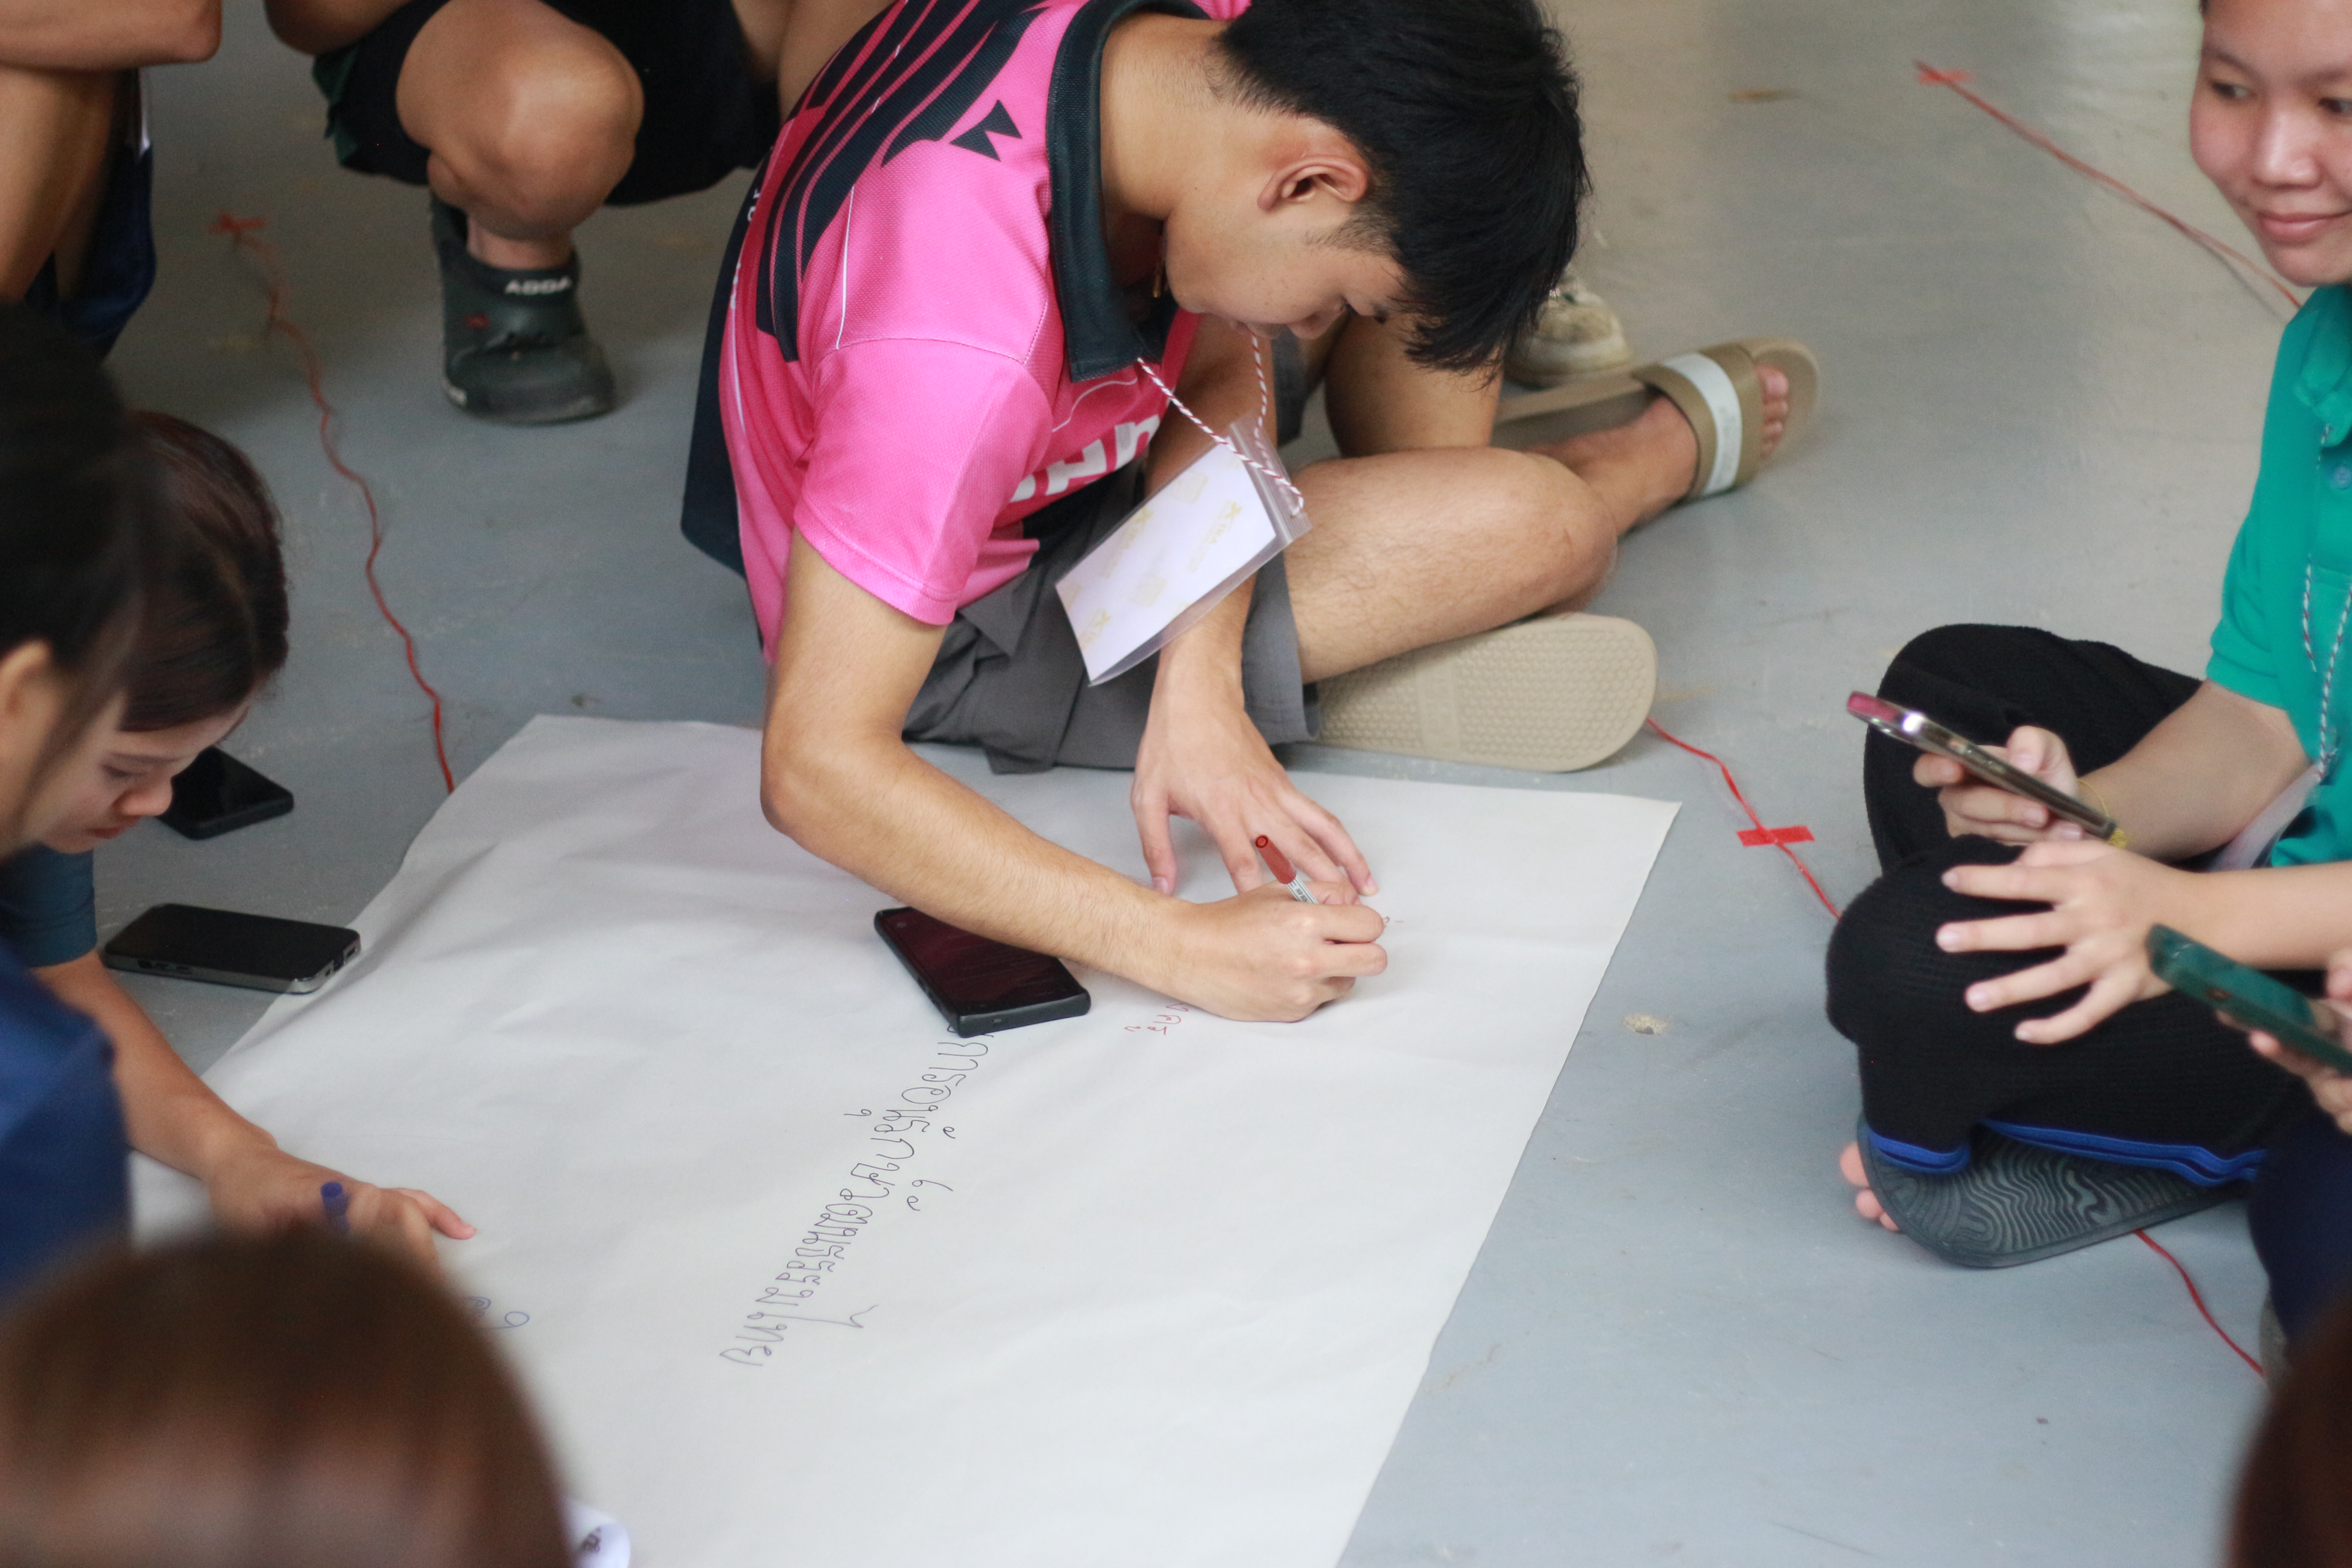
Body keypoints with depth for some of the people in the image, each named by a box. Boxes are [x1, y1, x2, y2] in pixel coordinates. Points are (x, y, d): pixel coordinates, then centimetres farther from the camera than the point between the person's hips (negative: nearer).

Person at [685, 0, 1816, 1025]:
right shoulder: (959, 344, -43)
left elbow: (1222, 370, -9)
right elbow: (818, 768, -41)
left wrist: (1199, 686, -24)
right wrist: (1185, 948, -44)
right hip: (968, 627, -7)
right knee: (1540, 527, -15)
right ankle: (1665, 449, 22)